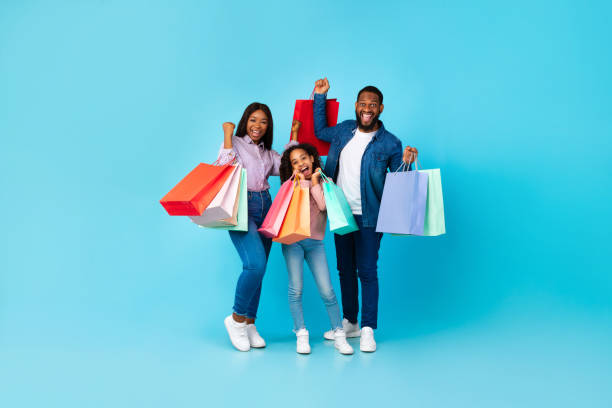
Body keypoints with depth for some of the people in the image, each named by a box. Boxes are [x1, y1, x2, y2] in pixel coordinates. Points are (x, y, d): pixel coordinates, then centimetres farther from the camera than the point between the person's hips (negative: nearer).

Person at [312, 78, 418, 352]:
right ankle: (349, 323, 27)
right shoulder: (344, 130, 7)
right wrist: (320, 97, 20)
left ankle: (367, 330, 6)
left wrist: (406, 163, -22)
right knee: (345, 270, 13)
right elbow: (319, 131, 25)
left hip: (368, 218, -5)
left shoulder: (389, 143, -7)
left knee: (367, 272, -4)